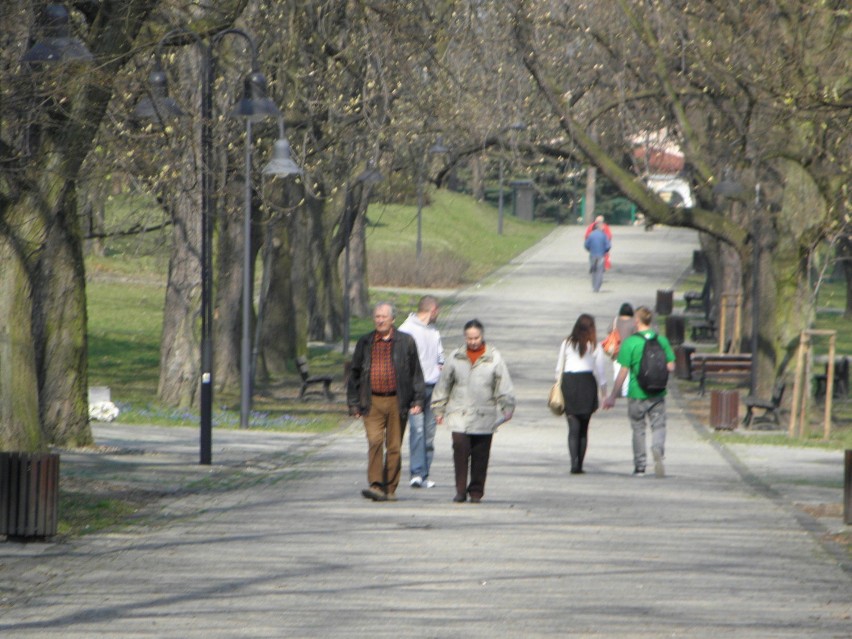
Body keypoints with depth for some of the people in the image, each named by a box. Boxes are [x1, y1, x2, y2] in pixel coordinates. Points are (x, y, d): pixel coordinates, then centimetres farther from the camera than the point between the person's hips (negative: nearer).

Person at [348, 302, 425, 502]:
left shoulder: (405, 342, 6)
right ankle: (376, 485, -20)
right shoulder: (365, 343, 10)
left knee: (394, 446, 3)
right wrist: (353, 403, 9)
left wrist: (417, 401, 0)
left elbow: (416, 373, 8)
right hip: (373, 401, 0)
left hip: (397, 402, 0)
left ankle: (390, 489, 11)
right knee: (375, 441, -16)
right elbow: (354, 374, 15)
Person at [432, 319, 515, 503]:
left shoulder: (494, 358, 4)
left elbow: (504, 385, 6)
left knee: (480, 455, 3)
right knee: (460, 447, -16)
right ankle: (461, 490, -10)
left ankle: (476, 491, 15)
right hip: (459, 414, 0)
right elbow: (443, 384, 13)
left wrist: (507, 408, 0)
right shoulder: (455, 357, 8)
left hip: (484, 417, 0)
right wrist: (439, 409, 13)